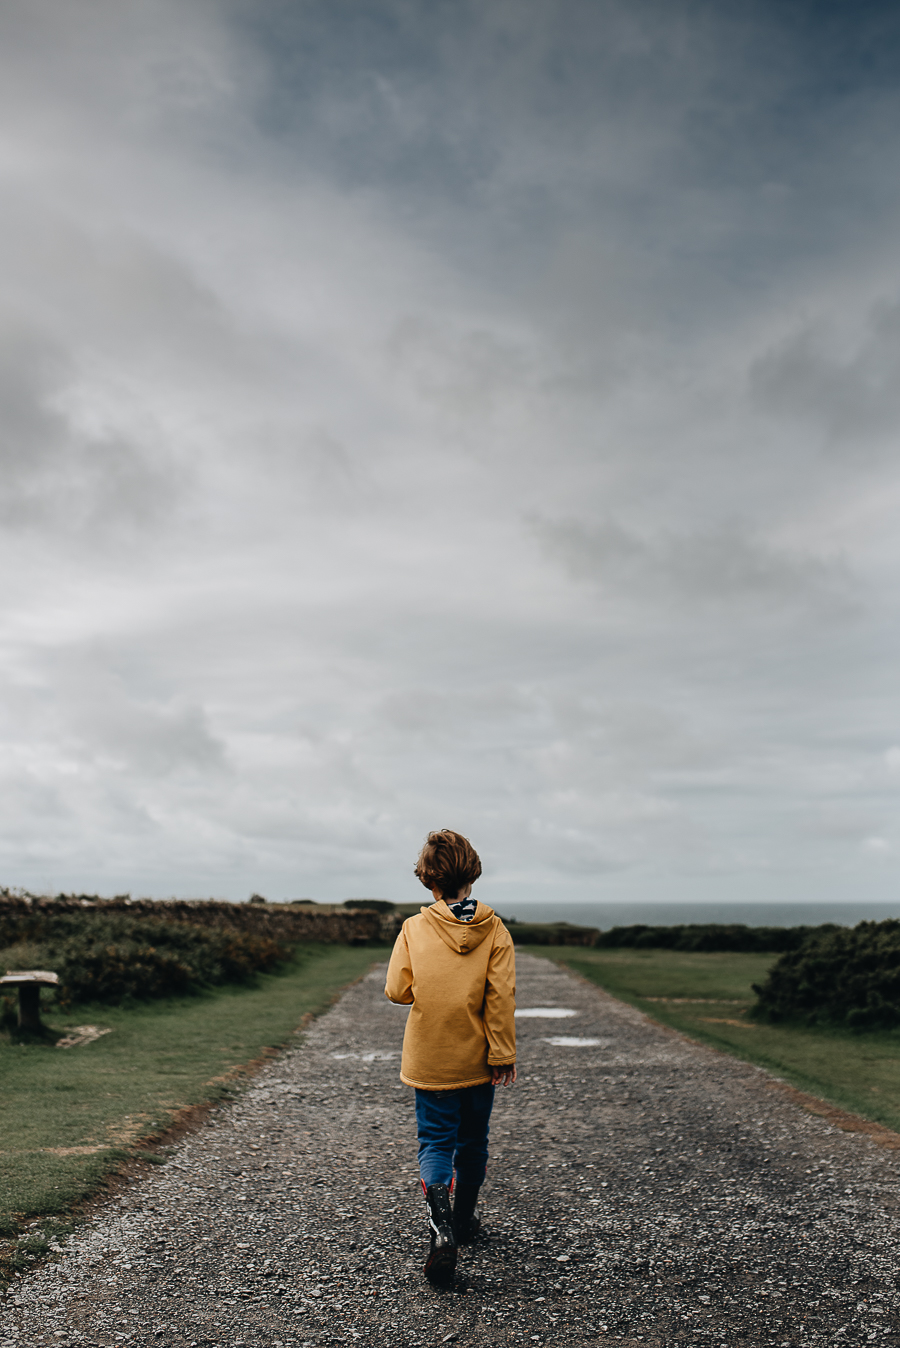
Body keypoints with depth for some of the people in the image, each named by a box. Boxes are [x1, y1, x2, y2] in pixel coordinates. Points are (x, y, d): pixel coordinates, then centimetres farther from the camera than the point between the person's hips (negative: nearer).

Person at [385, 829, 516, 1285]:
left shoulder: (414, 929, -11)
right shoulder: (494, 930, -10)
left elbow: (396, 990, -11)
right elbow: (500, 997, -13)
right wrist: (503, 1054, -7)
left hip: (430, 1060, -1)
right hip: (477, 1060, 2)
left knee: (435, 1143, 5)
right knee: (473, 1142, 20)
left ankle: (442, 1227, -16)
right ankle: (464, 1220, 36)